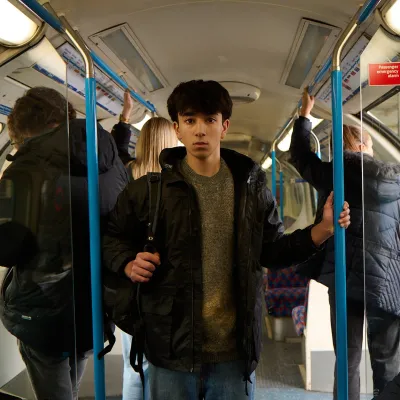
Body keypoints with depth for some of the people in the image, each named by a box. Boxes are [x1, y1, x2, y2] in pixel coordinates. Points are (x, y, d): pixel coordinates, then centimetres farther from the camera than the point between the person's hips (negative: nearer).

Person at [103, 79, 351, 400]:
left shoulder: (250, 184, 0)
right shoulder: (151, 186, -6)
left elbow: (272, 250, 7)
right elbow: (114, 235, 8)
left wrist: (324, 229, -5)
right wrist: (129, 265, -12)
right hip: (172, 347, -1)